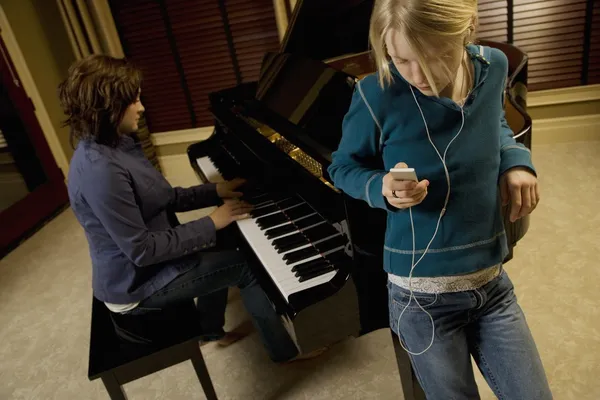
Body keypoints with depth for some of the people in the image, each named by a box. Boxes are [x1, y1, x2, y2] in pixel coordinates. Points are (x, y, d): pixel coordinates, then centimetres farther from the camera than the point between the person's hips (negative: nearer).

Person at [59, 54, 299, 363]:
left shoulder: (113, 146, 2)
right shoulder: (100, 169, -30)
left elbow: (161, 200, 8)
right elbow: (141, 250, -28)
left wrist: (215, 191, 0)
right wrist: (211, 224, -23)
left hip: (145, 256, 10)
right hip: (136, 282, -10)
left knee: (222, 250, 23)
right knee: (247, 265, -6)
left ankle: (210, 329, 36)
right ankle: (285, 350, 14)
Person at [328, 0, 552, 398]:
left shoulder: (493, 68, -6)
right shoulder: (377, 96, -20)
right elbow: (344, 168, -4)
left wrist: (515, 159, -5)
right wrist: (382, 188, -26)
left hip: (491, 283, 4)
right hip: (422, 295, -3)